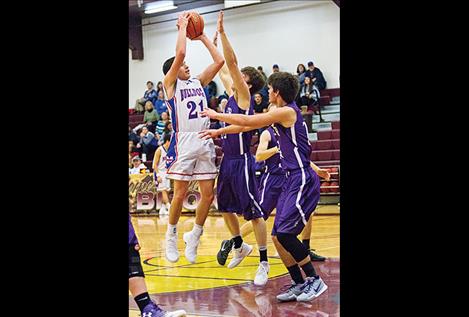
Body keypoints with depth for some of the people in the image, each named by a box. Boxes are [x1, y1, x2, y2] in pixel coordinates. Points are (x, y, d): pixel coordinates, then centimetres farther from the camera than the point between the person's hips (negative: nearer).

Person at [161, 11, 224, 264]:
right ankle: (171, 236, 15)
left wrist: (202, 37, 15)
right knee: (180, 194, -3)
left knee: (208, 195, 2)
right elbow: (180, 53, -12)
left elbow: (219, 61, 11)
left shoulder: (198, 82, 18)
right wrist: (182, 26, -1)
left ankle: (194, 236, 19)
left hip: (205, 142, 5)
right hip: (184, 142, -5)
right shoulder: (170, 83, 2)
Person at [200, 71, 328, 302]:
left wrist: (216, 115, -1)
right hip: (291, 180, 10)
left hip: (302, 180, -10)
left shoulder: (287, 112, -12)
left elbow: (246, 121, -13)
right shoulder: (281, 114, 16)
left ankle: (315, 280, -5)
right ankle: (299, 284, 15)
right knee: (278, 237, 7)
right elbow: (248, 125, 23)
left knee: (285, 233, -15)